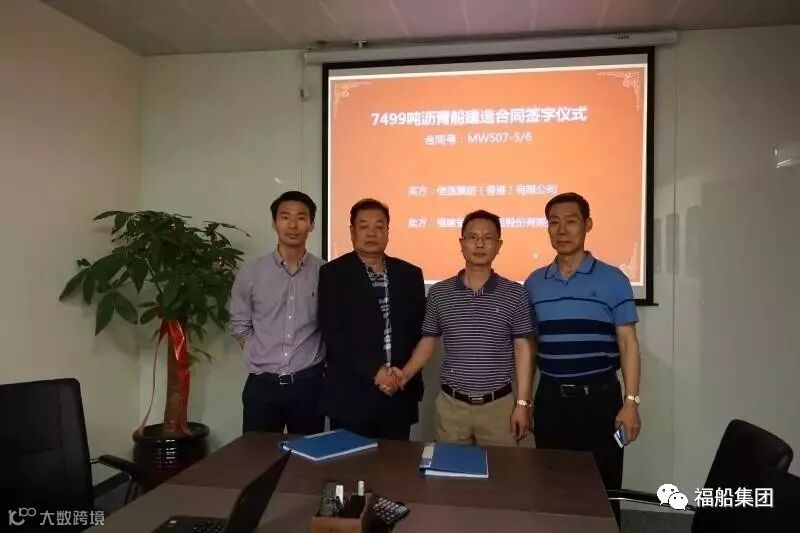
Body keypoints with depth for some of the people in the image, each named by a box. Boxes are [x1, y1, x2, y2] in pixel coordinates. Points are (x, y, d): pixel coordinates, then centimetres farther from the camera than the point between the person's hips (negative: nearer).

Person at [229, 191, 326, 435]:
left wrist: (308, 358, 4)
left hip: (308, 384, 0)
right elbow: (239, 325, 9)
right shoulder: (251, 273, -1)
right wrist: (263, 357, 5)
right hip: (262, 385, 1)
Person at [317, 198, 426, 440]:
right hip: (351, 396, -3)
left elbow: (419, 330, 9)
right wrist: (374, 372, -15)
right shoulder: (333, 273, -2)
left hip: (400, 395, 3)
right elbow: (333, 334, -9)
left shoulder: (410, 274, 8)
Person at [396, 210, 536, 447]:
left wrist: (523, 403, -5)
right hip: (451, 404, 1)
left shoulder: (515, 294, -3)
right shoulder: (438, 293, 1)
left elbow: (523, 350, -2)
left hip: (499, 405, -1)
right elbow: (428, 342, 7)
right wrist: (404, 374, -8)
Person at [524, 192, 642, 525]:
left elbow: (628, 343, -3)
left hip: (599, 397, -3)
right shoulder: (534, 283, 5)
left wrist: (630, 402, -9)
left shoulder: (612, 280, -4)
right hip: (550, 398, 3)